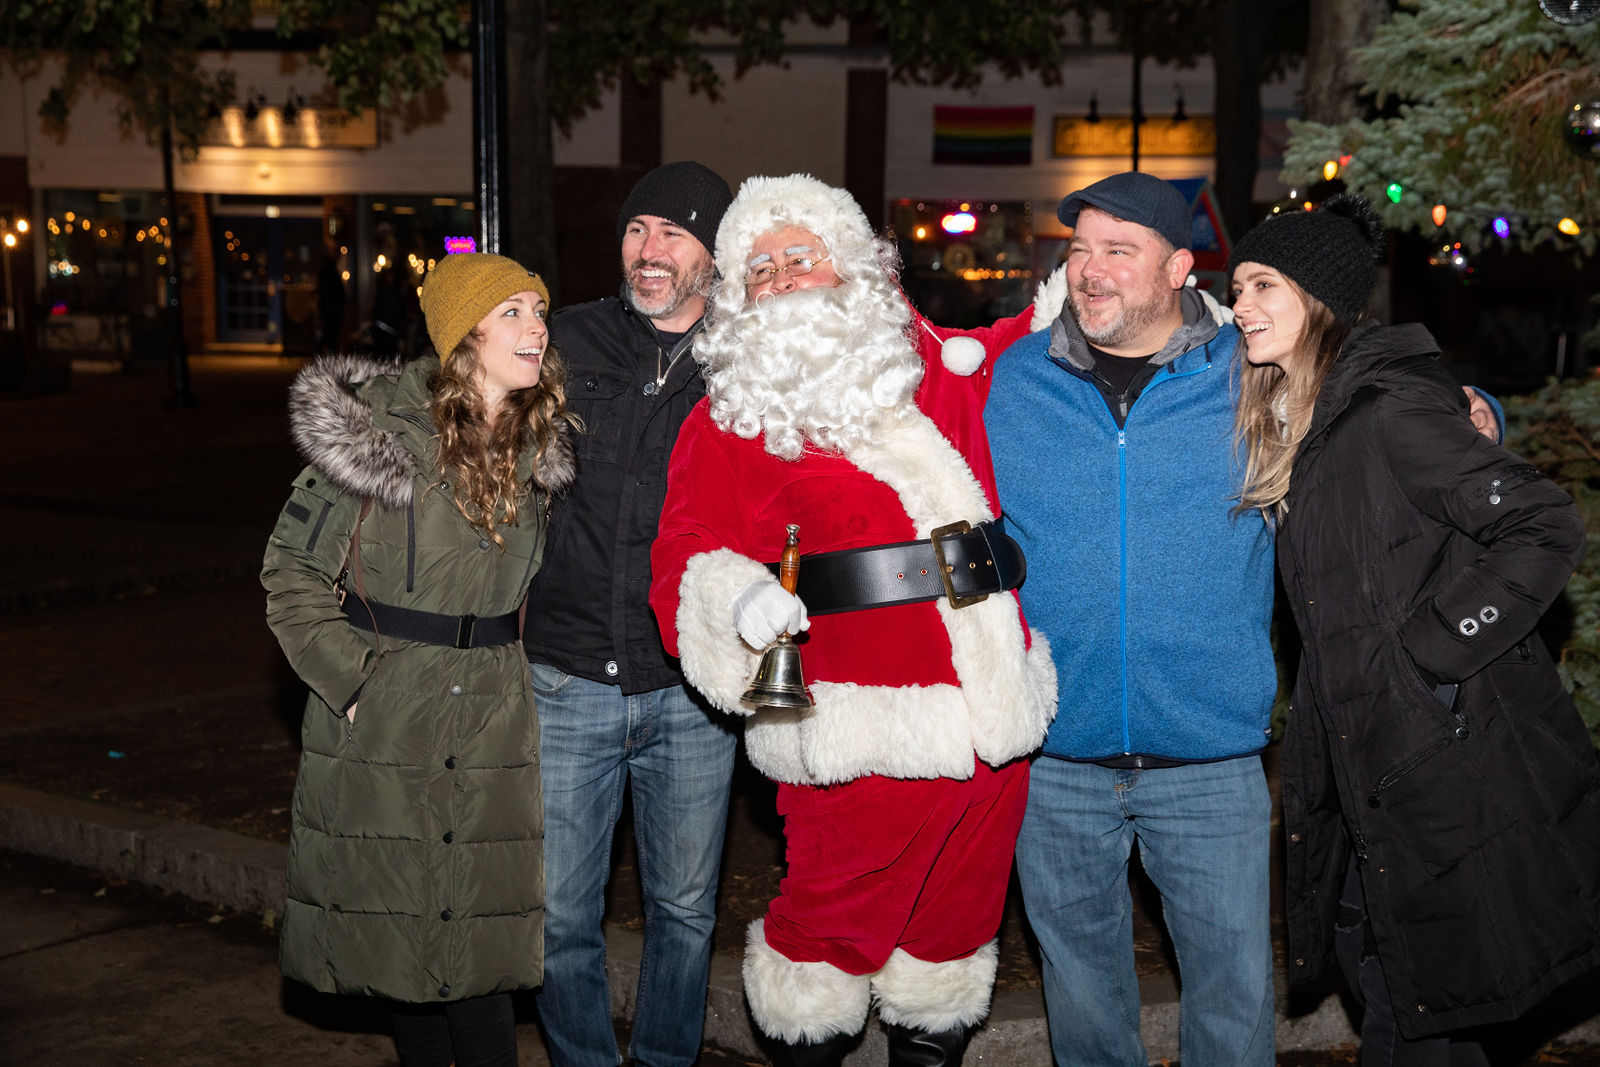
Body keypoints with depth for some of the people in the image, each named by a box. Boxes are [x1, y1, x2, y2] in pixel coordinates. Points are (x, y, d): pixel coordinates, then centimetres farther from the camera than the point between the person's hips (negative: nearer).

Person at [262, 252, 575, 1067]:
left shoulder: (540, 447, 5)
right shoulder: (376, 427, -10)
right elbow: (292, 572, -4)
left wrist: (509, 667, 9)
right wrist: (351, 677, -11)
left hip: (491, 723, 3)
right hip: (381, 721, -3)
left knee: (479, 933, 3)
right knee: (394, 932, 7)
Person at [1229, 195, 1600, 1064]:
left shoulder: (1388, 410, -15)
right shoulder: (1289, 428, 13)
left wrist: (1433, 649, -20)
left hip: (1450, 758, -8)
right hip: (1364, 770, 9)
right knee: (1381, 987, 16)